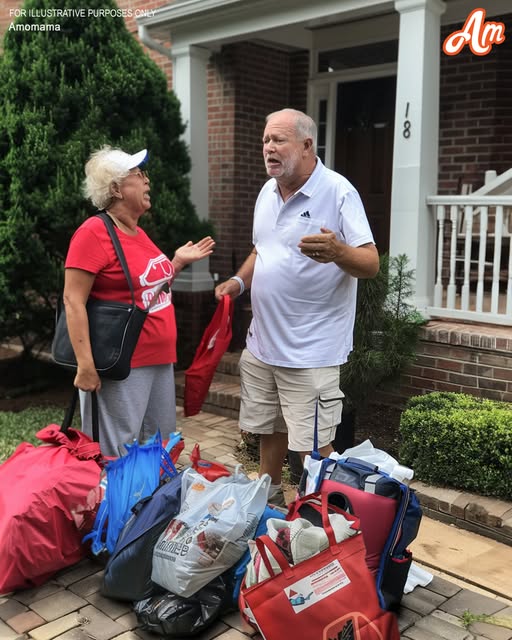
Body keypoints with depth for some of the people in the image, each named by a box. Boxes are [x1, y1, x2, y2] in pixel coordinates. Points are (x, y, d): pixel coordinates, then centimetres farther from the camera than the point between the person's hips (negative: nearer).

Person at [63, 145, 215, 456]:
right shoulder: (94, 233, -14)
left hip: (159, 359, 9)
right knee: (118, 458, 3)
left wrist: (178, 262, 11)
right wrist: (85, 365, -23)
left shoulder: (138, 232, 12)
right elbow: (73, 301, -19)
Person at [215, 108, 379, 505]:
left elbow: (371, 264, -18)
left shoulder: (338, 192, -14)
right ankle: (269, 502, 40)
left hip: (311, 351, -7)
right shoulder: (267, 192, 10)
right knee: (269, 429, 21)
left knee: (313, 448, 0)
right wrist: (239, 281, 5)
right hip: (262, 343, 8)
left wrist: (337, 252, -39)